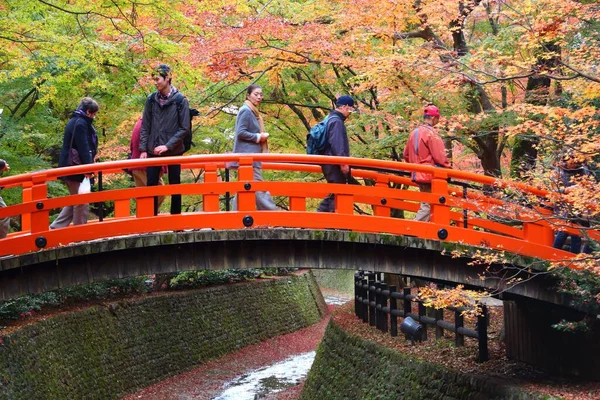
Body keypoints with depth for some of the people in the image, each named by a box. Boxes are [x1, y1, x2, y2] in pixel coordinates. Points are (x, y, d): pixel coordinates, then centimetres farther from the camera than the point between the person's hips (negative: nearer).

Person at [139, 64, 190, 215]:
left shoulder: (180, 100, -7)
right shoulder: (151, 99, 2)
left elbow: (184, 128, -8)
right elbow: (145, 127, 6)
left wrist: (168, 145, -15)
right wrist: (143, 149, -1)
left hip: (174, 151, -2)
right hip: (153, 151, 3)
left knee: (175, 186, 7)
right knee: (151, 185, 1)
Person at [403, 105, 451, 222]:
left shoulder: (414, 133, 13)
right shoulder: (431, 133, -13)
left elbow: (406, 155, 19)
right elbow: (439, 155, -16)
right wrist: (448, 168, -4)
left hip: (418, 175, 9)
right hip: (430, 175, -9)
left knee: (426, 204, 13)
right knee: (427, 206, -7)